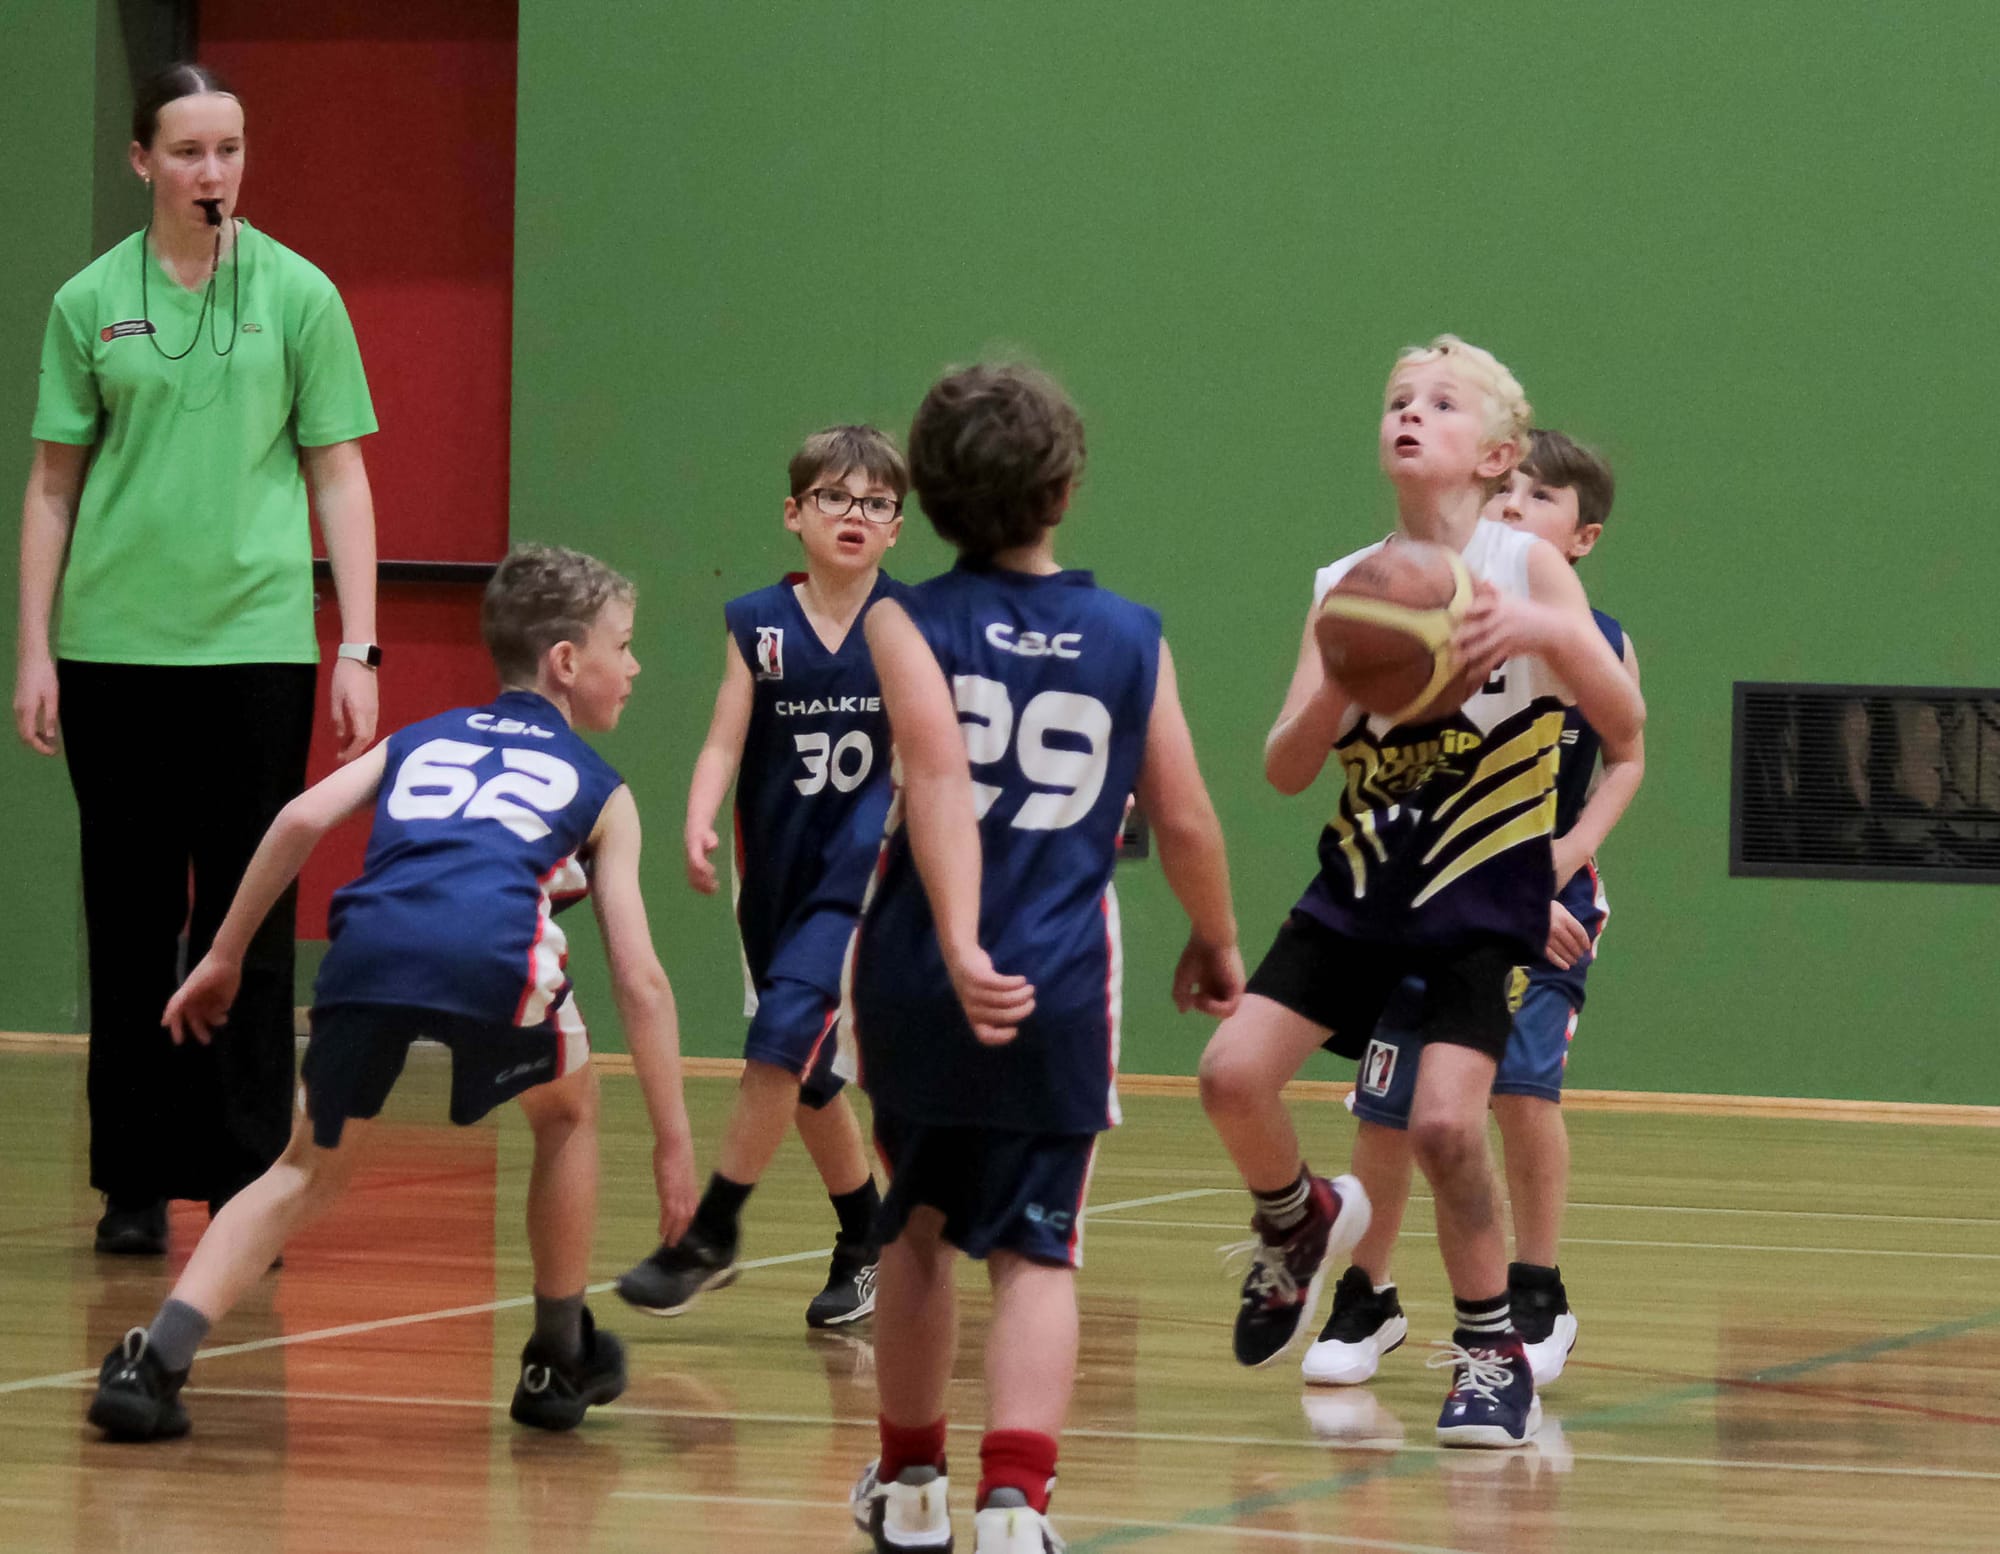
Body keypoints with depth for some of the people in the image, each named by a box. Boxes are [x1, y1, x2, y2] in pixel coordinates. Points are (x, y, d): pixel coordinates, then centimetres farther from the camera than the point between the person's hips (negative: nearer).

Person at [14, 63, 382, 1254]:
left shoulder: (297, 295, 2)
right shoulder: (90, 303, 4)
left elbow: (339, 476, 3)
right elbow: (54, 484, 8)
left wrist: (360, 649, -3)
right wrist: (33, 651, 2)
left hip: (256, 644, -1)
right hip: (114, 647, 1)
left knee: (248, 919, 0)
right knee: (130, 919, 6)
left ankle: (246, 1185, 5)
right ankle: (137, 1184, 14)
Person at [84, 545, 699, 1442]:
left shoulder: (420, 742, 36)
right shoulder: (600, 791, 29)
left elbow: (303, 818, 16)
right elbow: (639, 979, 22)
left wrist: (224, 956, 23)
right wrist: (673, 1141, 25)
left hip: (371, 941, 3)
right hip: (494, 953, -3)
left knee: (309, 1173, 20)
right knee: (568, 1113, 29)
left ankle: (155, 1364, 1)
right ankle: (560, 1361, 33)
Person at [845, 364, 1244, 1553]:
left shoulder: (910, 625, 0)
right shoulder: (1132, 638, 4)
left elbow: (940, 777, -16)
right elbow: (1186, 820, 5)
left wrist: (960, 945, -26)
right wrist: (1217, 943, 23)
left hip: (918, 977, 1)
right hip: (1061, 988, -1)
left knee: (920, 1230, 20)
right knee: (1036, 1253, 1)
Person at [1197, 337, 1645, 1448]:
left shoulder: (1526, 566, -5)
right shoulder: (1346, 589, 5)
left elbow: (1624, 726, -13)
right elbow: (1286, 770, 0)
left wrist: (1547, 634, -30)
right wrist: (1339, 685, -20)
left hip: (1484, 896, -4)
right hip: (1362, 885, 4)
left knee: (1443, 1117, -19)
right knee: (1233, 1074, -10)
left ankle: (1492, 1353, 1)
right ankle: (1297, 1227, 22)